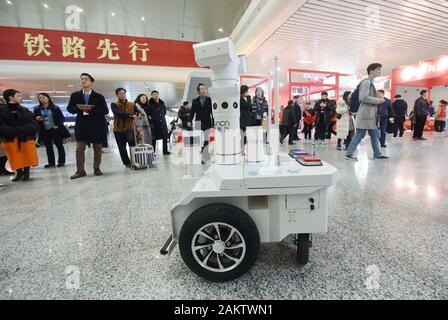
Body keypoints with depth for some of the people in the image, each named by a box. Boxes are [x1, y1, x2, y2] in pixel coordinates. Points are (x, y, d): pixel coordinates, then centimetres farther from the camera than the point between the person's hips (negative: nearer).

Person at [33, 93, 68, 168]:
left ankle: (61, 161, 10)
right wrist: (37, 119, -9)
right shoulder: (37, 109, 8)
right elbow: (34, 118, 13)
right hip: (45, 131, 4)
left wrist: (58, 125, -14)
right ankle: (51, 162, 15)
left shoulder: (55, 108, -2)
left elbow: (62, 118, -3)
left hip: (55, 129, -4)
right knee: (48, 147, 8)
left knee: (59, 145, 2)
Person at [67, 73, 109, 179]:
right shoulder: (75, 95, 10)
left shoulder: (99, 96, 1)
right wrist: (79, 108, -14)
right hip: (81, 126, 2)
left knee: (97, 149, 6)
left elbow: (105, 111, -6)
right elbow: (69, 109, 7)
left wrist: (91, 109, -18)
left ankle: (96, 169, 18)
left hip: (97, 126, -1)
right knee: (79, 149, -2)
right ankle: (80, 171, 5)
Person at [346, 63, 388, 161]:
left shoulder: (370, 82, 20)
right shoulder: (367, 81, -10)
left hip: (371, 113, 10)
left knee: (375, 134, 11)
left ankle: (377, 154, 17)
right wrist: (378, 100, -14)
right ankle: (349, 153, 0)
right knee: (360, 134, -7)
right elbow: (364, 97, -21)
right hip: (366, 113, -10)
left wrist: (378, 101, 10)